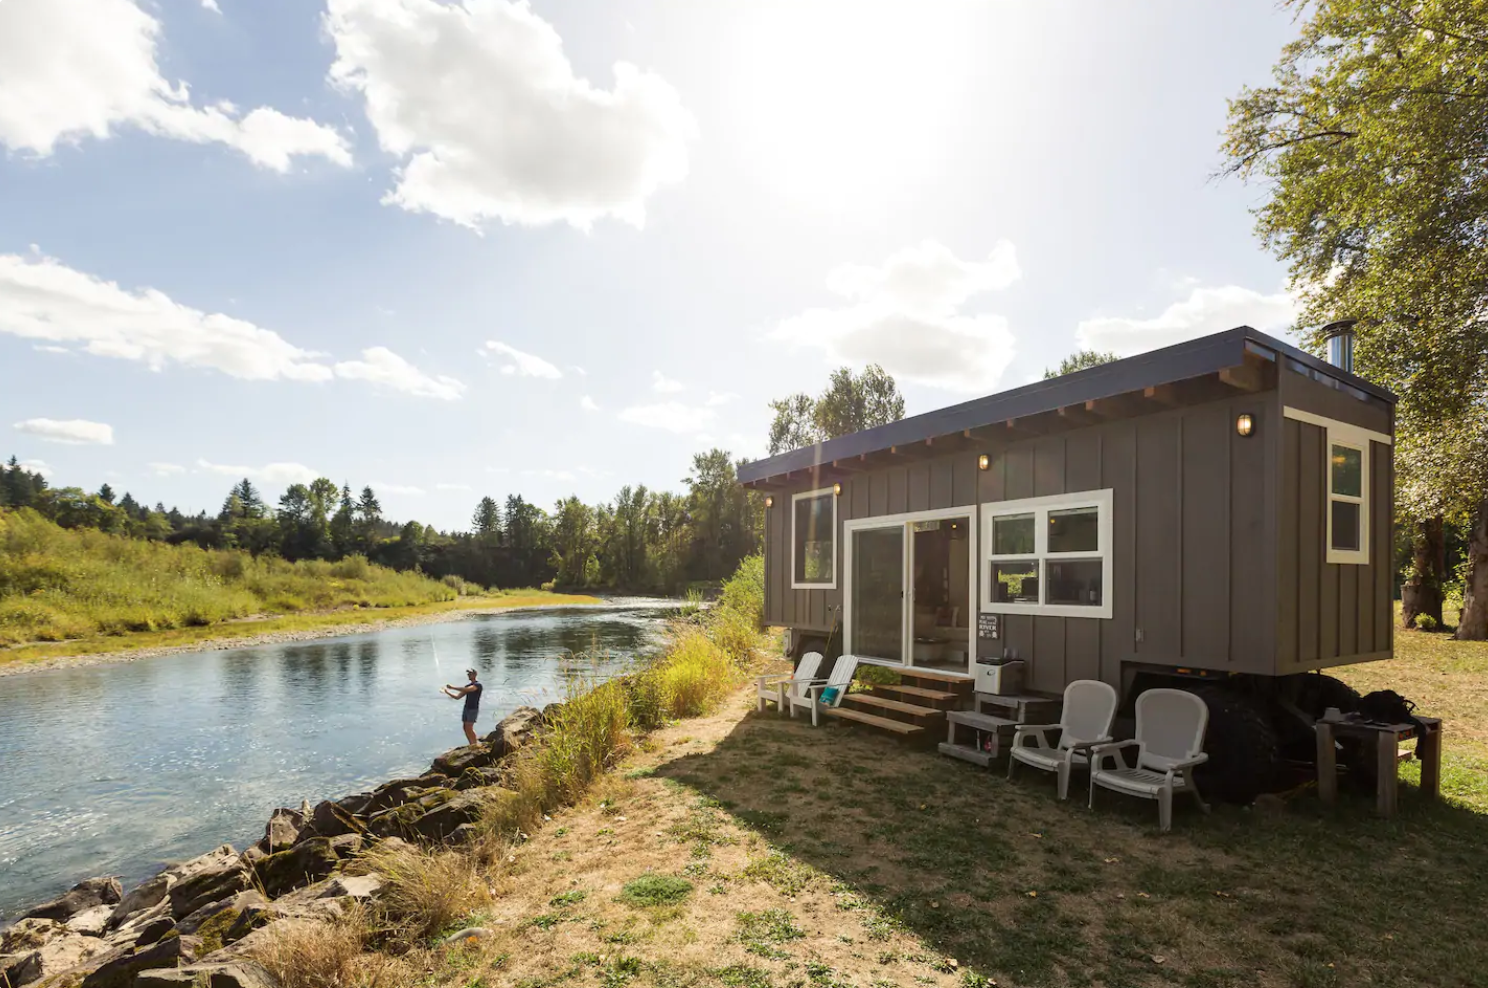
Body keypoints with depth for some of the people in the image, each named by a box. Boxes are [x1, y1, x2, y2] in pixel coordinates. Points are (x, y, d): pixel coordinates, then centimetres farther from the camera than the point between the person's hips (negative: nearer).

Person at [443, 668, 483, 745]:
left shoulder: (478, 685, -10)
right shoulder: (468, 686, 15)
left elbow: (466, 690, -27)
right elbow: (457, 697, 13)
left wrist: (452, 687, -25)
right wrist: (448, 692, -3)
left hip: (473, 709, -8)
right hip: (466, 708, 8)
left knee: (469, 728, -14)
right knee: (465, 728, 5)